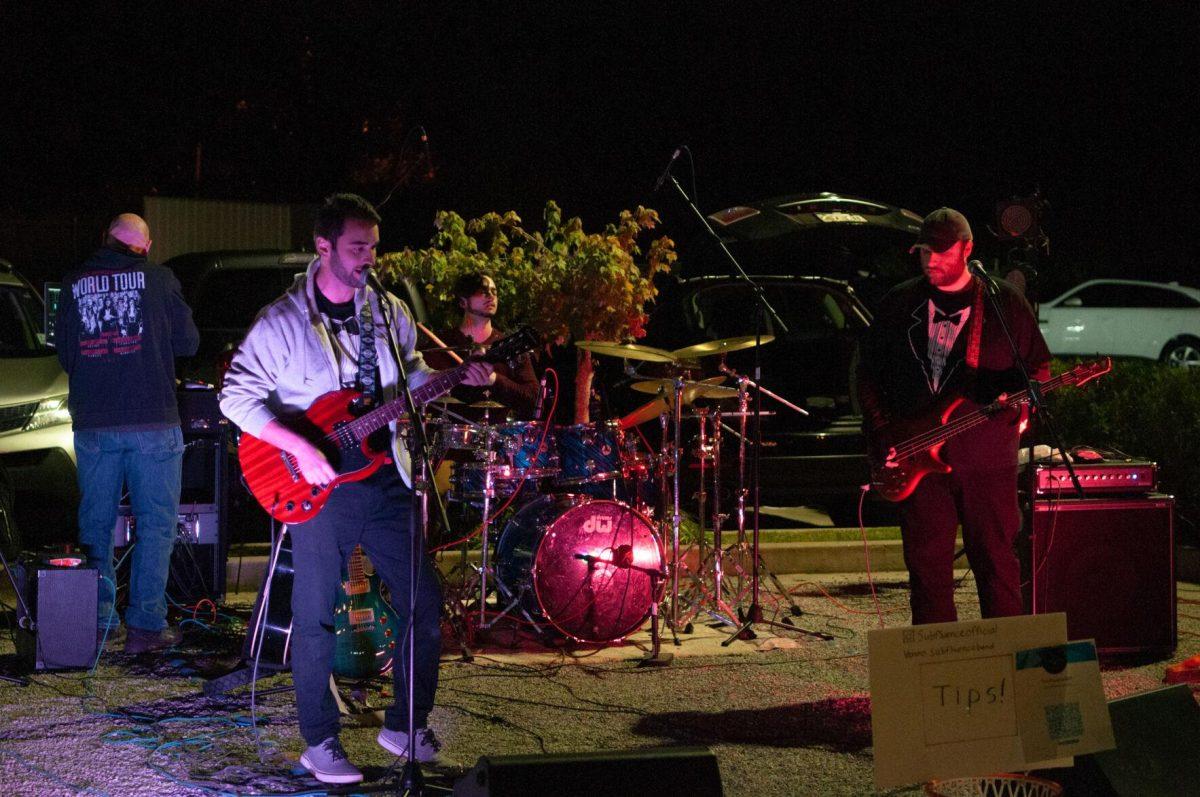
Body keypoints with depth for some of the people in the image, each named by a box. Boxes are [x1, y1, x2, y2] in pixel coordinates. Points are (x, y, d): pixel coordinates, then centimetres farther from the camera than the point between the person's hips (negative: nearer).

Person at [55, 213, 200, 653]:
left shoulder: (74, 284, 6)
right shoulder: (158, 279, -3)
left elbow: (64, 354, 14)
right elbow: (187, 342, 4)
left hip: (92, 423, 3)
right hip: (153, 420, -3)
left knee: (95, 523, 13)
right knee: (155, 524, 3)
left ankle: (97, 622, 14)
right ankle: (146, 625, -1)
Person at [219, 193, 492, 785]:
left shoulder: (390, 313, 9)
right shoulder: (282, 321, -7)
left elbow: (412, 379, 20)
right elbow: (236, 397, -10)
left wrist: (460, 379, 1)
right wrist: (299, 448, -21)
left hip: (385, 479, 5)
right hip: (320, 488, -5)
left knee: (426, 603, 4)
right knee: (315, 618, 1)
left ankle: (405, 725, 20)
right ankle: (320, 743, 15)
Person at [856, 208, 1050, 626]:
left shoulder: (1005, 302, 5)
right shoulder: (900, 303, 9)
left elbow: (1039, 367, 9)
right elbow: (868, 373, 13)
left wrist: (1018, 396, -13)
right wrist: (881, 434, 2)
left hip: (987, 458, -2)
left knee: (997, 562, 0)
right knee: (927, 564, 3)